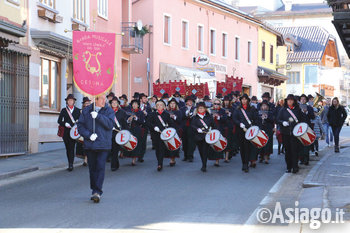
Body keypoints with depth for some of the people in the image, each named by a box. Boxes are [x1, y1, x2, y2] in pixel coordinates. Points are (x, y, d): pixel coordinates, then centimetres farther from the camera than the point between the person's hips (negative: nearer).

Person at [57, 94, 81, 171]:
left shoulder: (77, 110, 8)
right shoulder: (64, 110, 9)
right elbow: (59, 121, 4)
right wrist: (65, 124, -13)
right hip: (66, 132, 2)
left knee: (72, 147, -11)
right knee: (67, 148, 7)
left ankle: (71, 165, -15)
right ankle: (70, 164, 18)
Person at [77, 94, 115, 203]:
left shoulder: (109, 111, 4)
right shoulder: (86, 111, 8)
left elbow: (110, 124, -11)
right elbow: (80, 125, 4)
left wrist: (98, 116, -19)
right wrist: (89, 135, -11)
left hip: (103, 144, -2)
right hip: (89, 144, 2)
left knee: (100, 167, -11)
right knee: (92, 168, 9)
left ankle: (97, 192, -12)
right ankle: (95, 190, 20)